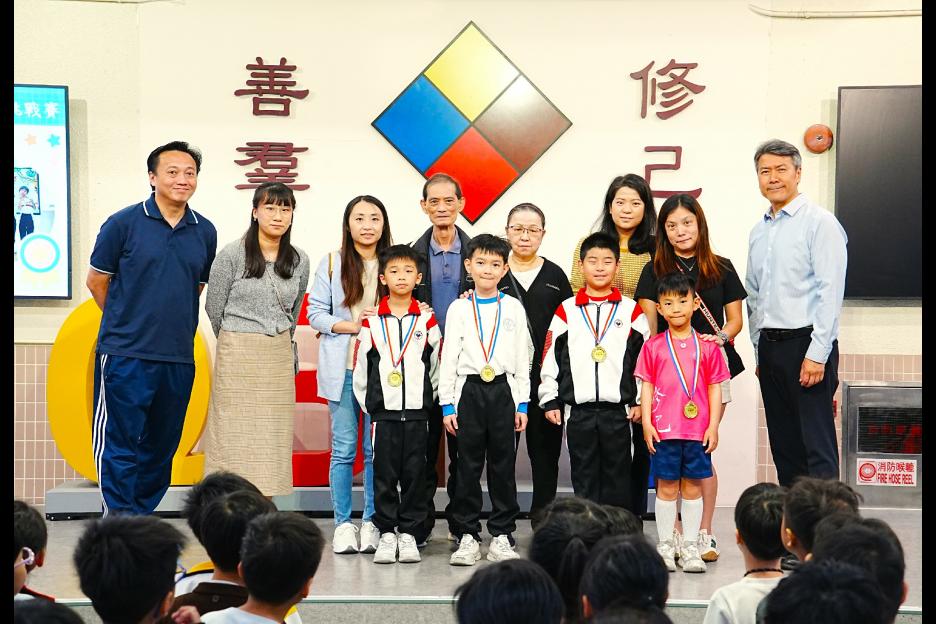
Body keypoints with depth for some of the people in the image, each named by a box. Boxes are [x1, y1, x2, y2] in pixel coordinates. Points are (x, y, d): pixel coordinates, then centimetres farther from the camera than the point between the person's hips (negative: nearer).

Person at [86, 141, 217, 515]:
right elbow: (96, 280, 4)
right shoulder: (123, 224, -4)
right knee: (119, 444, -4)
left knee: (161, 446, 11)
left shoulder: (205, 232, 8)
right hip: (125, 355, -4)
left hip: (179, 358, 5)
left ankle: (143, 516, 23)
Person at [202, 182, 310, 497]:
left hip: (279, 357, 4)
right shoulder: (232, 255, -7)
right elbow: (214, 307, 3)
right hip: (237, 354, -4)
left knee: (272, 441, 4)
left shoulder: (299, 260, 5)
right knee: (235, 438, -3)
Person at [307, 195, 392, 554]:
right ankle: (343, 524, 10)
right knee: (343, 449, 2)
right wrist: (353, 326, -11)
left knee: (377, 450, 2)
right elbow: (315, 313, 2)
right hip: (342, 368, 0)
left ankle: (371, 523, 11)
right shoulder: (331, 263, 4)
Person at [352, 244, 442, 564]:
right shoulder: (371, 322, 3)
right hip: (383, 411, 0)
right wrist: (368, 404, 5)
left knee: (414, 475, 3)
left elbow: (436, 367, 10)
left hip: (417, 411, 0)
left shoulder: (427, 320, 4)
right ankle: (386, 534, 10)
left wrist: (428, 400, 8)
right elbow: (360, 367, 6)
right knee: (384, 475, 2)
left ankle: (410, 534, 10)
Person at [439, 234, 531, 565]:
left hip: (503, 390, 1)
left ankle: (502, 536, 11)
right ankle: (468, 536, 8)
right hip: (469, 390, 0)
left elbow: (522, 358, 7)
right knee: (468, 467, 2)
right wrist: (447, 404, -1)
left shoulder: (513, 308, 7)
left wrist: (522, 403, 3)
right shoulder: (459, 308, 4)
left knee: (503, 466, 3)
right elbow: (448, 358, 4)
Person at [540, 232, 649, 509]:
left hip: (618, 411, 0)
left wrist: (640, 400, 0)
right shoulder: (566, 311, 4)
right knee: (584, 478, 7)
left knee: (618, 478, 6)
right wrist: (549, 400, 1)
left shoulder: (631, 311, 4)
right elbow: (550, 357, 5)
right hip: (578, 411, 0)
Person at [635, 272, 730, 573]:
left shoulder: (707, 347, 4)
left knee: (693, 486, 6)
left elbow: (714, 388, 5)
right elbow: (646, 387, 5)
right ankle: (665, 545, 13)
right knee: (666, 486, 5)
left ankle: (690, 547, 14)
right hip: (664, 429, -1)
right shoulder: (653, 346, 3)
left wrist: (713, 426, 0)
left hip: (698, 429, 1)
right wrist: (646, 422, -2)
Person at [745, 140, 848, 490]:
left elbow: (831, 292, -14)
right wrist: (760, 352, 16)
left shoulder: (820, 223, -7)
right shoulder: (759, 231, 15)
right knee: (783, 445, 11)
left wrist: (817, 355, -18)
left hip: (806, 344, -7)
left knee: (818, 447, -7)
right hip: (770, 346, 7)